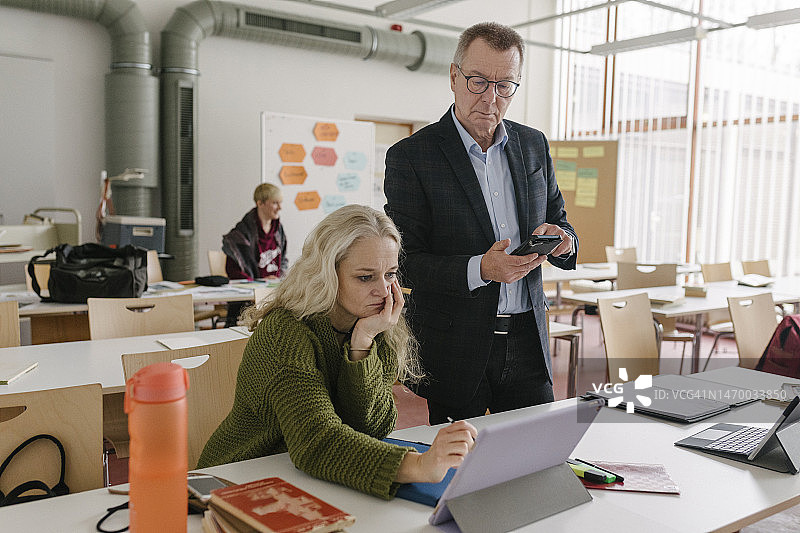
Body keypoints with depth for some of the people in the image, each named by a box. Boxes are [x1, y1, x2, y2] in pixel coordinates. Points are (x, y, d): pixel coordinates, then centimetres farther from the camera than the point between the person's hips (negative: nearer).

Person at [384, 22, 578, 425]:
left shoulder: (534, 145, 8)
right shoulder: (410, 156, -8)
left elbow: (559, 222, 15)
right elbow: (405, 263, -11)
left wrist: (561, 239, -10)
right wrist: (480, 269, -25)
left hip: (527, 342, 4)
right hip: (453, 350, -4)